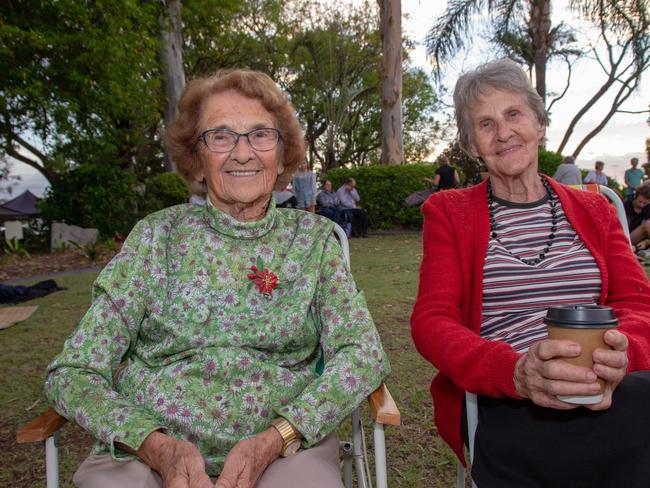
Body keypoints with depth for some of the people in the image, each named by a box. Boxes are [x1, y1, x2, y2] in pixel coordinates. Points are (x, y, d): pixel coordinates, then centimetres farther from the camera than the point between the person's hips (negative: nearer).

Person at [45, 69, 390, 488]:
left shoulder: (313, 238, 5)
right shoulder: (158, 235, 3)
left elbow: (363, 352, -3)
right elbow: (71, 373, 1)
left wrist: (275, 439, -16)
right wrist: (157, 446, -16)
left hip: (283, 449, 1)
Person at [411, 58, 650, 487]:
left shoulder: (594, 209, 17)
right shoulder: (448, 212, 8)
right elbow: (432, 321, -4)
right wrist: (516, 371, -24)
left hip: (608, 393, 4)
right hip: (496, 404, -4)